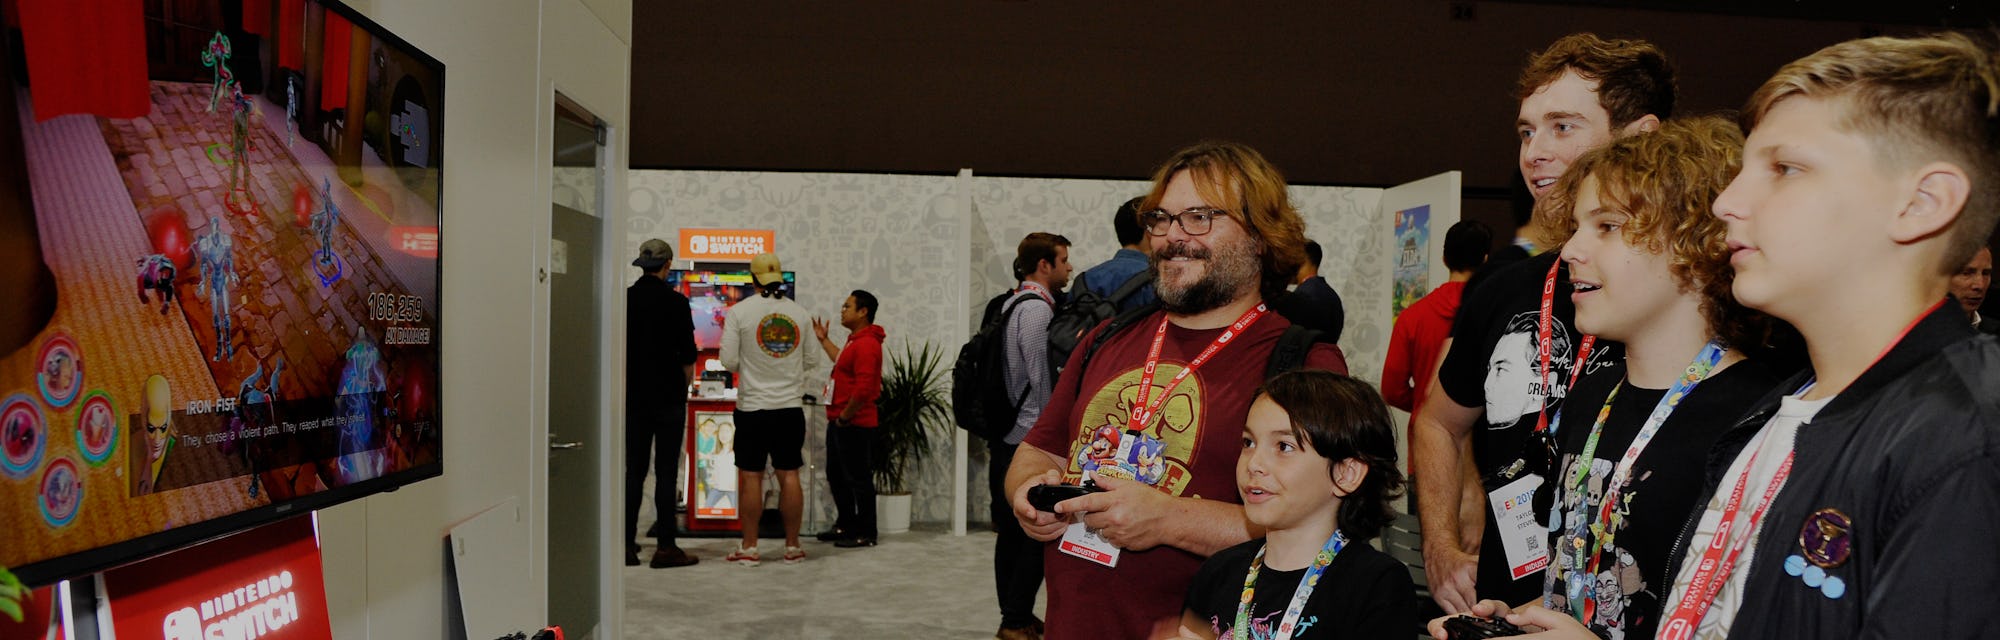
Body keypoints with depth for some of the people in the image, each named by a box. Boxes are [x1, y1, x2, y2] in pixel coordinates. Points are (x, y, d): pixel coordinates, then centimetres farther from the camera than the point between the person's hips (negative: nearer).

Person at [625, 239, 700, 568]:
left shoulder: (624, 299, 2)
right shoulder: (676, 302, -9)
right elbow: (688, 356, -7)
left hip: (633, 396, 4)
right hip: (668, 398, -4)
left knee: (633, 471, 8)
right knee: (666, 472, -1)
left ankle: (627, 544, 9)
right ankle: (665, 547, 0)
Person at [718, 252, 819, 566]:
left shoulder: (739, 311, -6)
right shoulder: (799, 312, 3)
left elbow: (729, 360, -7)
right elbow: (809, 362, 9)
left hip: (753, 405, -2)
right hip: (791, 405, 2)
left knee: (751, 477, 4)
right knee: (789, 475, 7)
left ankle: (749, 548, 8)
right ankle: (792, 547, 13)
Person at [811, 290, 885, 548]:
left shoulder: (866, 344, -19)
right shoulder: (856, 341, 15)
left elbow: (864, 389, -26)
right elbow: (843, 363, 33)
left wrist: (845, 416, -17)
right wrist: (824, 340, 34)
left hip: (854, 425, -11)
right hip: (840, 422, 11)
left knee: (858, 478, -2)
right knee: (836, 475, 18)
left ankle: (866, 534, 6)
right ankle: (846, 525, 29)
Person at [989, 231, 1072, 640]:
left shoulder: (1011, 305, 17)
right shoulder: (1037, 310, -13)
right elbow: (1042, 381, -16)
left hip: (1006, 439, 10)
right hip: (1029, 441, -10)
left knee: (1012, 531, 13)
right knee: (1037, 534, -4)